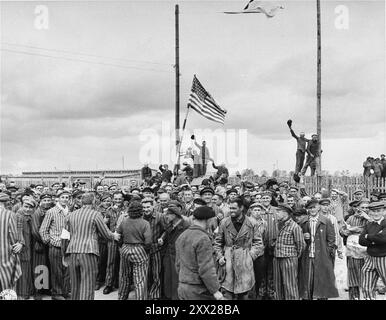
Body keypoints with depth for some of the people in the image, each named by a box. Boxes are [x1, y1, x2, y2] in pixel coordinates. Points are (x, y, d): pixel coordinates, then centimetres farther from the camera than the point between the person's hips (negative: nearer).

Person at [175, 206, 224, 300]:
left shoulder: (181, 236, 9)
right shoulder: (203, 239, -16)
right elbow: (206, 268, -20)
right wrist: (215, 291, -15)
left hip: (182, 288, 8)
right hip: (199, 291, -8)